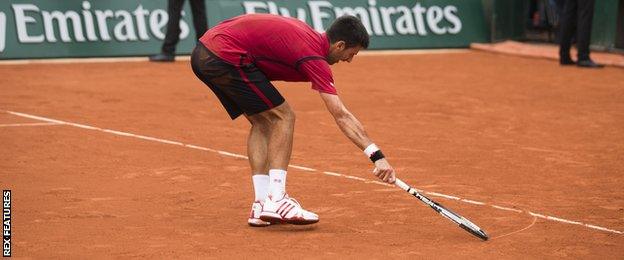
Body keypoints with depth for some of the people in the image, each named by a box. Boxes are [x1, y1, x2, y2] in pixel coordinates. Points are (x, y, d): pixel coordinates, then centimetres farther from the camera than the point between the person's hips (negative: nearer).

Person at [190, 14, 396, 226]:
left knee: (262, 121, 15)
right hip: (226, 56, -9)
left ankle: (262, 205, 10)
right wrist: (377, 156, -18)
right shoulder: (314, 57, -9)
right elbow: (341, 116, -15)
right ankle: (276, 201, -9)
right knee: (283, 116, -2)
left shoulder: (306, 33, 16)